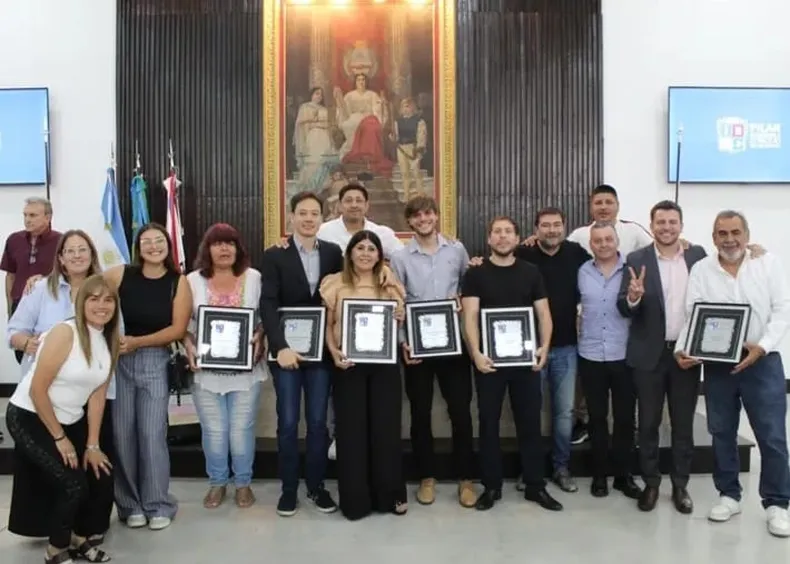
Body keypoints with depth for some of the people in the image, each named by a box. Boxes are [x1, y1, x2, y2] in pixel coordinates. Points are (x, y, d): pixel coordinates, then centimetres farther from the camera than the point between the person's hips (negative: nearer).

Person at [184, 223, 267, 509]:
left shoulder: (254, 278, 2)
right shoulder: (193, 280, 3)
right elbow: (184, 322, 3)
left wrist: (259, 339, -14)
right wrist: (189, 347, -12)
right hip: (206, 370, 1)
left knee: (242, 429, 6)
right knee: (214, 431, 8)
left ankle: (243, 483, 23)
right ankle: (217, 483, 26)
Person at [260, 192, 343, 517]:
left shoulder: (333, 253, 5)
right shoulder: (275, 255, -2)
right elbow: (268, 305, -11)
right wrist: (280, 347, -23)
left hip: (321, 350, 2)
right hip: (286, 349, -2)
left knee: (318, 421, 9)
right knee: (288, 422, 4)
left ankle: (316, 486, 23)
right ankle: (289, 489, 18)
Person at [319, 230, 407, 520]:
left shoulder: (390, 287, 8)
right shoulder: (335, 284, 1)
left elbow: (399, 326, 14)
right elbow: (327, 324, 2)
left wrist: (400, 319, -9)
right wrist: (333, 352, -14)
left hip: (384, 364, 2)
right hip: (349, 364, -1)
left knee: (386, 426, 6)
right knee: (351, 429, 2)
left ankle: (390, 494, 20)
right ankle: (355, 499, 14)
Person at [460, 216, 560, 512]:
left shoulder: (531, 272, 6)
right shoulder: (475, 274, 0)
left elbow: (543, 313, 5)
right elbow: (470, 316, -7)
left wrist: (544, 347, -9)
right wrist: (476, 353, -19)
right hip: (489, 359, -1)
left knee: (530, 422, 8)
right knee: (488, 423, 7)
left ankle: (535, 485, 20)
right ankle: (491, 486, 19)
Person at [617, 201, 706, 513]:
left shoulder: (698, 255, 3)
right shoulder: (637, 260, -3)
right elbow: (623, 308, -7)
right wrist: (633, 297, -27)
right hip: (649, 355, -1)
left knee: (683, 423, 10)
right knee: (648, 423, 7)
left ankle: (680, 485, 23)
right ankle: (651, 483, 21)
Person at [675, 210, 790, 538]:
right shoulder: (701, 269, 2)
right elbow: (692, 315, -1)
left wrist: (762, 346, -19)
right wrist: (683, 349, -18)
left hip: (763, 362, -1)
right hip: (717, 365, 2)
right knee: (722, 433, 10)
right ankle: (729, 495, 25)